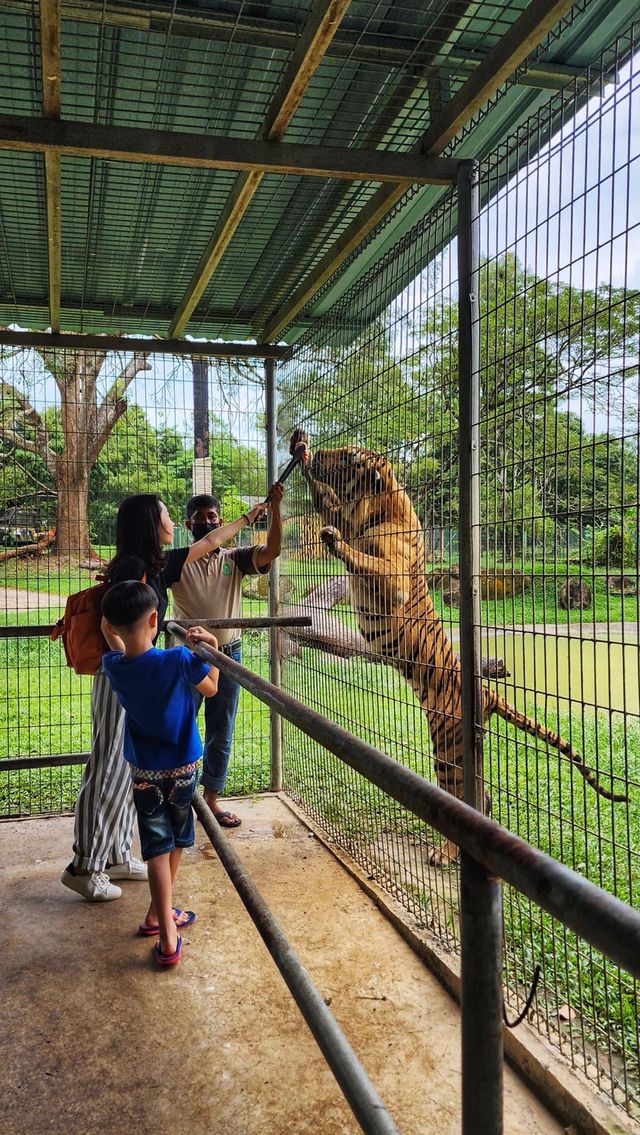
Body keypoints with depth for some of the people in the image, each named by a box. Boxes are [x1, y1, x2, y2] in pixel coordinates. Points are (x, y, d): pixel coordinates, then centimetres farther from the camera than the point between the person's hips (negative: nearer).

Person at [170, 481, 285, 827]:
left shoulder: (234, 559, 3)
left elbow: (271, 551, -11)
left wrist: (275, 507, -22)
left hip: (228, 656, 3)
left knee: (221, 733, 13)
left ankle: (212, 797, 27)